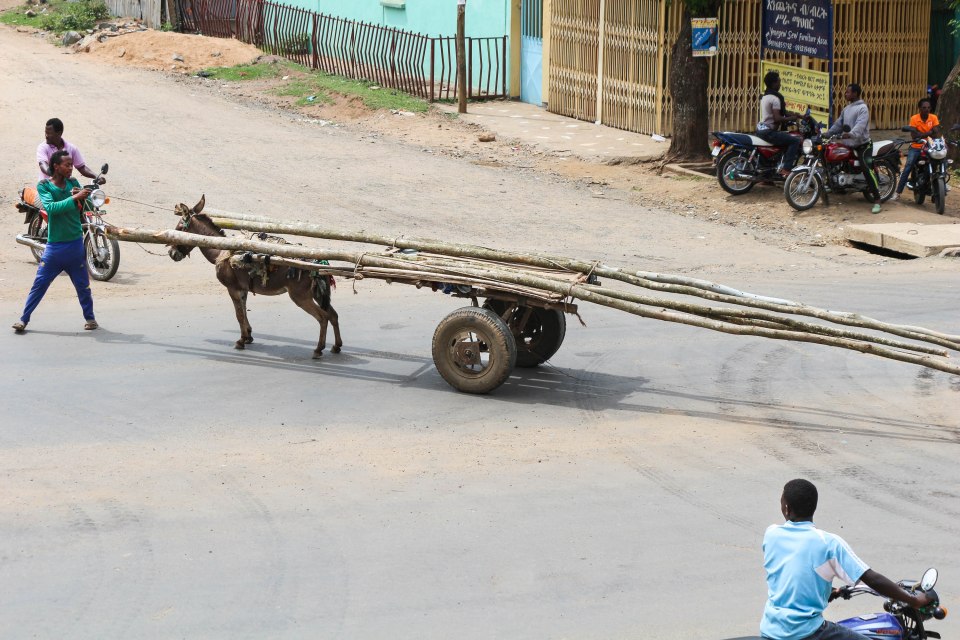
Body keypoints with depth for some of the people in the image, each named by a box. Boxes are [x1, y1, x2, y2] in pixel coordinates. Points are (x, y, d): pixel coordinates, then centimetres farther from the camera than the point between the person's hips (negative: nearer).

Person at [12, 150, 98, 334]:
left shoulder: (73, 183, 3)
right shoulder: (44, 186, -7)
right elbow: (51, 208, -23)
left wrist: (83, 197, -19)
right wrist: (74, 198, -31)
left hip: (76, 244, 3)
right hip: (54, 246, -3)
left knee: (83, 284, 9)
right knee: (40, 284, 1)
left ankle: (90, 317, 25)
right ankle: (24, 319, 8)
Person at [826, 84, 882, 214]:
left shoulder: (862, 108, -12)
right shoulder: (846, 109, 17)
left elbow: (860, 125, -28)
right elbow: (838, 124, 20)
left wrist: (851, 134, -44)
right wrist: (826, 134, 10)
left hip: (862, 145, -9)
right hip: (849, 145, 10)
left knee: (867, 169, -20)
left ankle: (877, 199, -22)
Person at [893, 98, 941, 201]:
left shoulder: (934, 118, 0)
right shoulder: (914, 118, -5)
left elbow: (936, 133, -10)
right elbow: (914, 135, -14)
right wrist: (928, 133, -17)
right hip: (916, 147, -2)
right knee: (907, 168, -12)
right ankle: (898, 192, -8)